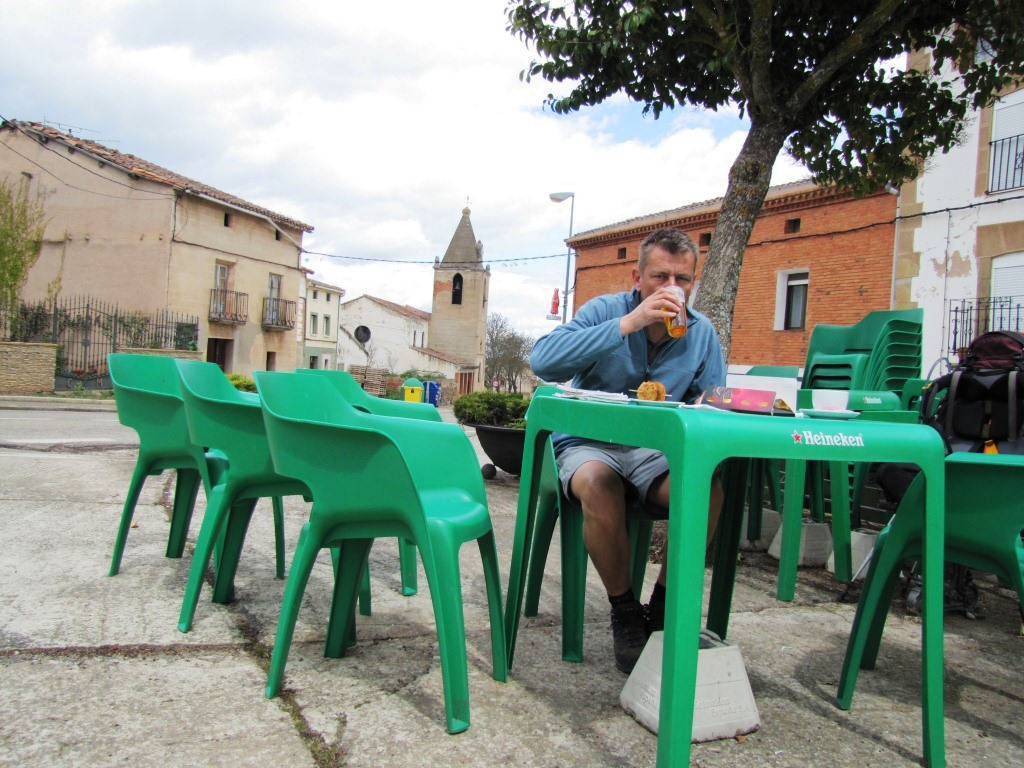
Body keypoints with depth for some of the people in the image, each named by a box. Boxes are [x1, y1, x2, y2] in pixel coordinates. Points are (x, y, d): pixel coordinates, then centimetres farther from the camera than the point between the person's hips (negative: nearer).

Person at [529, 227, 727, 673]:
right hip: (588, 442, -3)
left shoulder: (701, 332, 5)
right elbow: (543, 360, -25)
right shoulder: (606, 310, -7)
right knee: (598, 482, -37)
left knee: (709, 488, -27)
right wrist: (627, 324, -27)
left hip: (656, 452, 3)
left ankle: (662, 610, -3)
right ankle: (625, 615, -12)